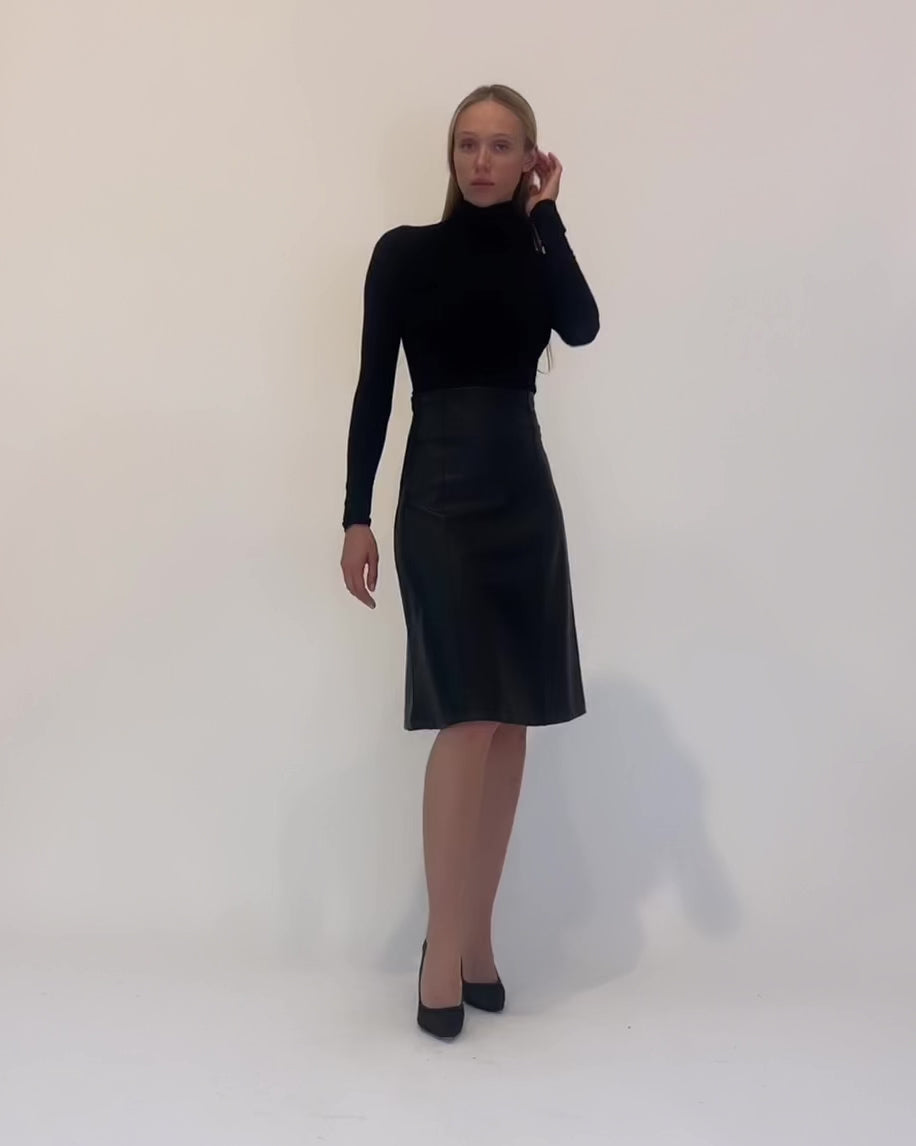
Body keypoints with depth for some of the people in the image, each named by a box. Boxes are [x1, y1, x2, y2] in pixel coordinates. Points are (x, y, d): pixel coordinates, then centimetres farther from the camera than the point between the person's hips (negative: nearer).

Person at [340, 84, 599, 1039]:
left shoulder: (533, 258, 12)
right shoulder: (405, 253, 4)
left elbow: (584, 328, -10)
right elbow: (373, 388, 0)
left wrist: (545, 217, -4)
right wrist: (357, 516, -5)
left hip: (524, 493, 4)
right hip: (441, 494, -4)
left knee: (511, 725, 3)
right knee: (469, 720, -13)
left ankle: (475, 936, 14)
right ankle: (444, 952, -3)